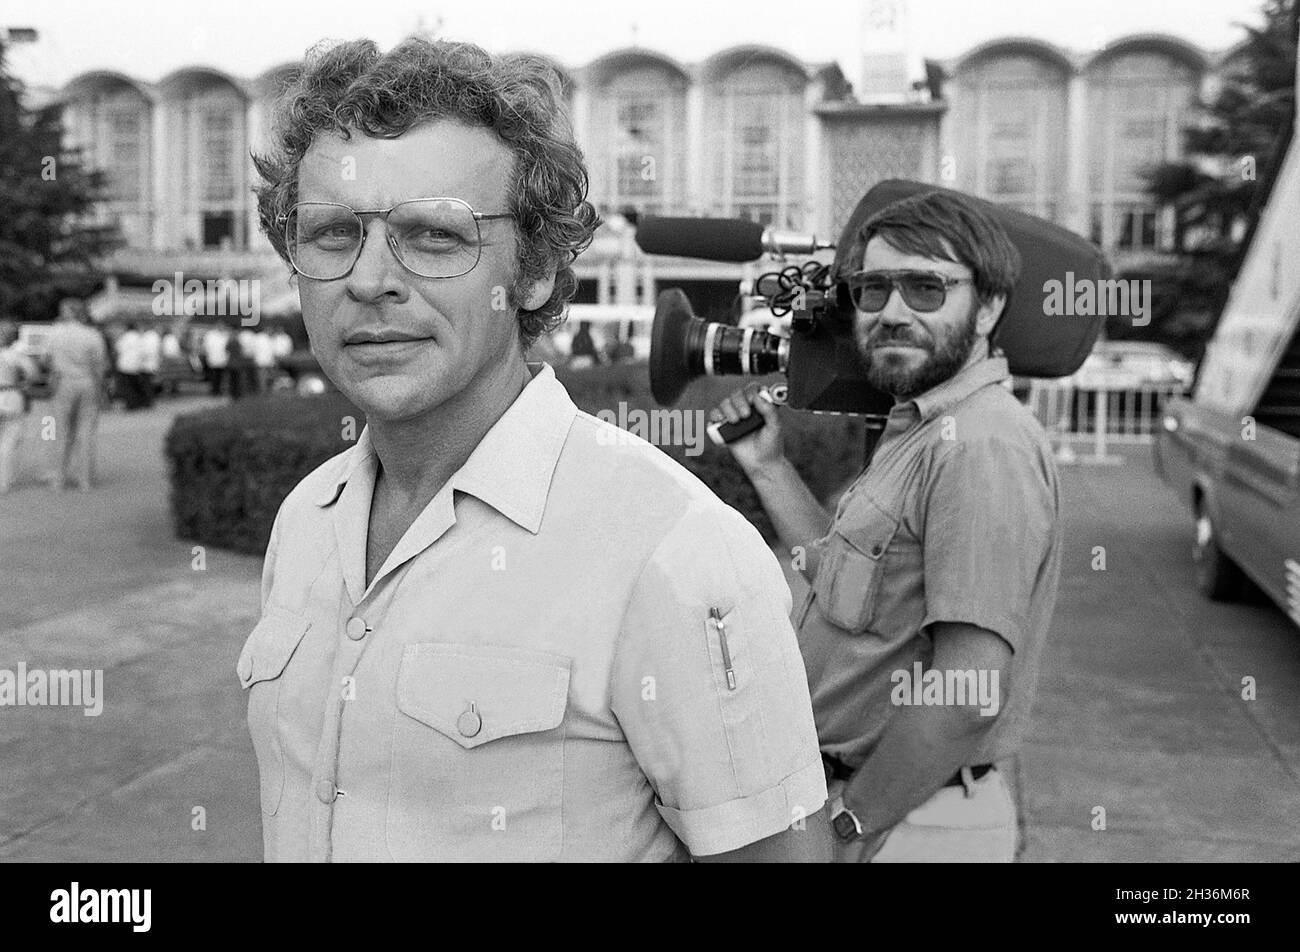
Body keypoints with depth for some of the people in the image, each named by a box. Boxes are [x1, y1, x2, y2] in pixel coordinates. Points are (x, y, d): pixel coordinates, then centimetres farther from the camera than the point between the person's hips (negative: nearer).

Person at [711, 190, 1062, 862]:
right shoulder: (916, 433, 11)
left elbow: (970, 693, -27)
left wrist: (850, 824, -19)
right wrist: (768, 467, 9)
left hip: (906, 826, -9)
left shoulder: (980, 446, -22)